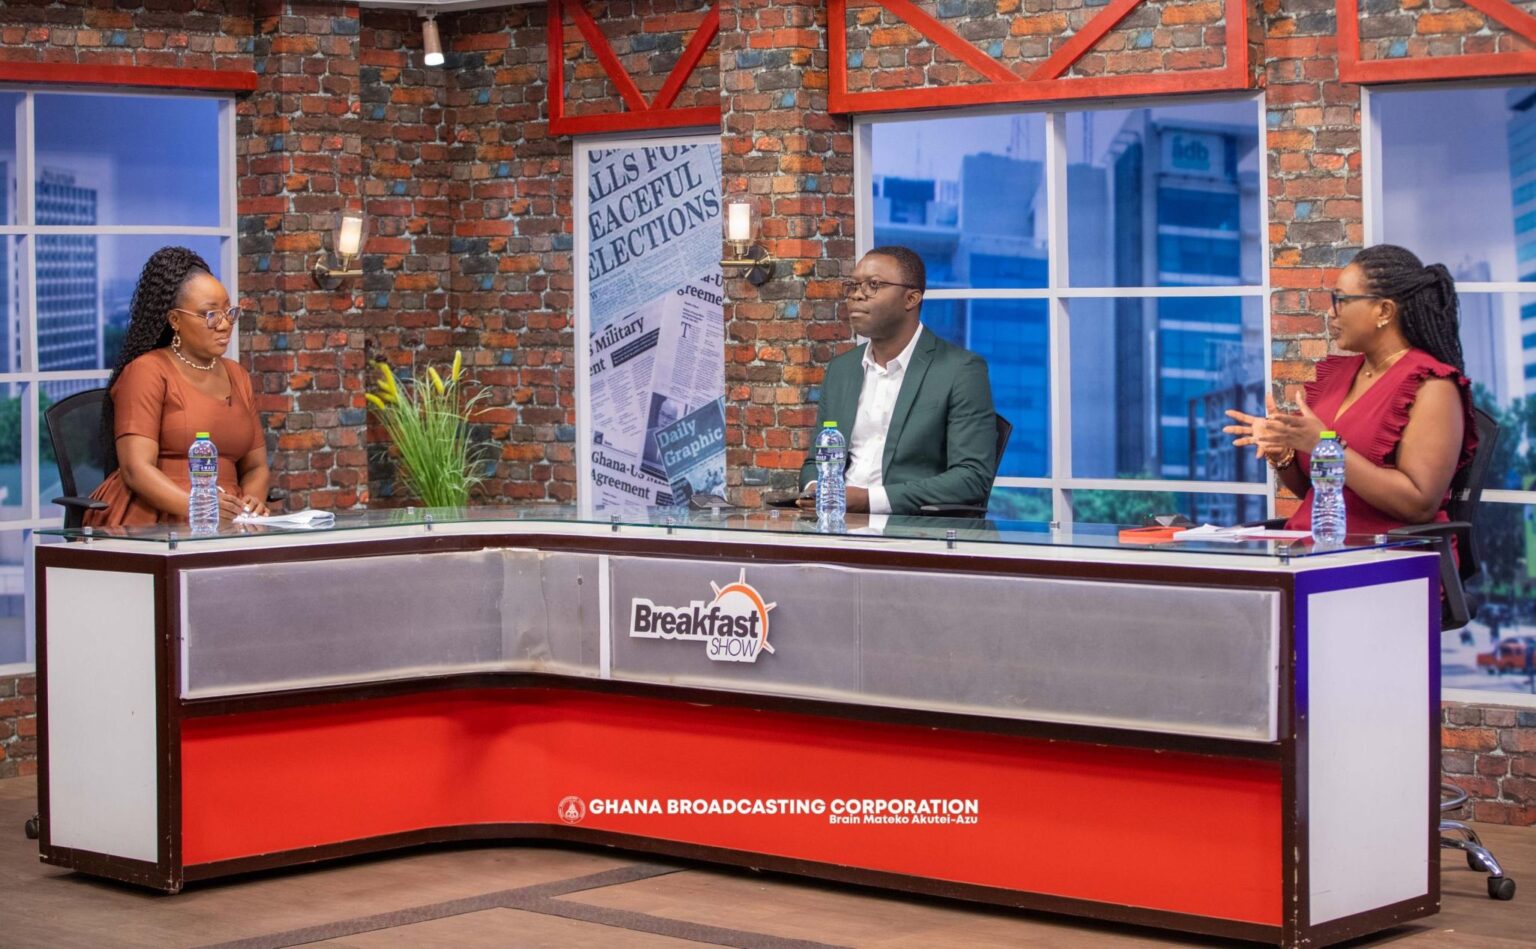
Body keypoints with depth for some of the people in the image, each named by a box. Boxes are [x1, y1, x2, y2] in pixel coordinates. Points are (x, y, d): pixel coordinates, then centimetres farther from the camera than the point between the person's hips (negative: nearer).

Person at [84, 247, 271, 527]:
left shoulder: (236, 376, 19)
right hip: (150, 521, -6)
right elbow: (136, 469, -11)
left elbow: (256, 466, 19)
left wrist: (252, 502, -4)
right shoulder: (148, 371, -1)